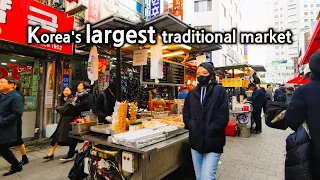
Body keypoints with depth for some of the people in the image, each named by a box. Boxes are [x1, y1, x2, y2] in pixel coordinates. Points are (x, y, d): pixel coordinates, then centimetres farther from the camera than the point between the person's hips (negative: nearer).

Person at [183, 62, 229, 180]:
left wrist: (208, 131, -15)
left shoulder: (219, 91, -5)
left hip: (213, 143, -4)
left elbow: (223, 117, -11)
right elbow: (186, 114, 10)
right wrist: (193, 128, -5)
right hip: (195, 141, 5)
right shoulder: (192, 93, 9)